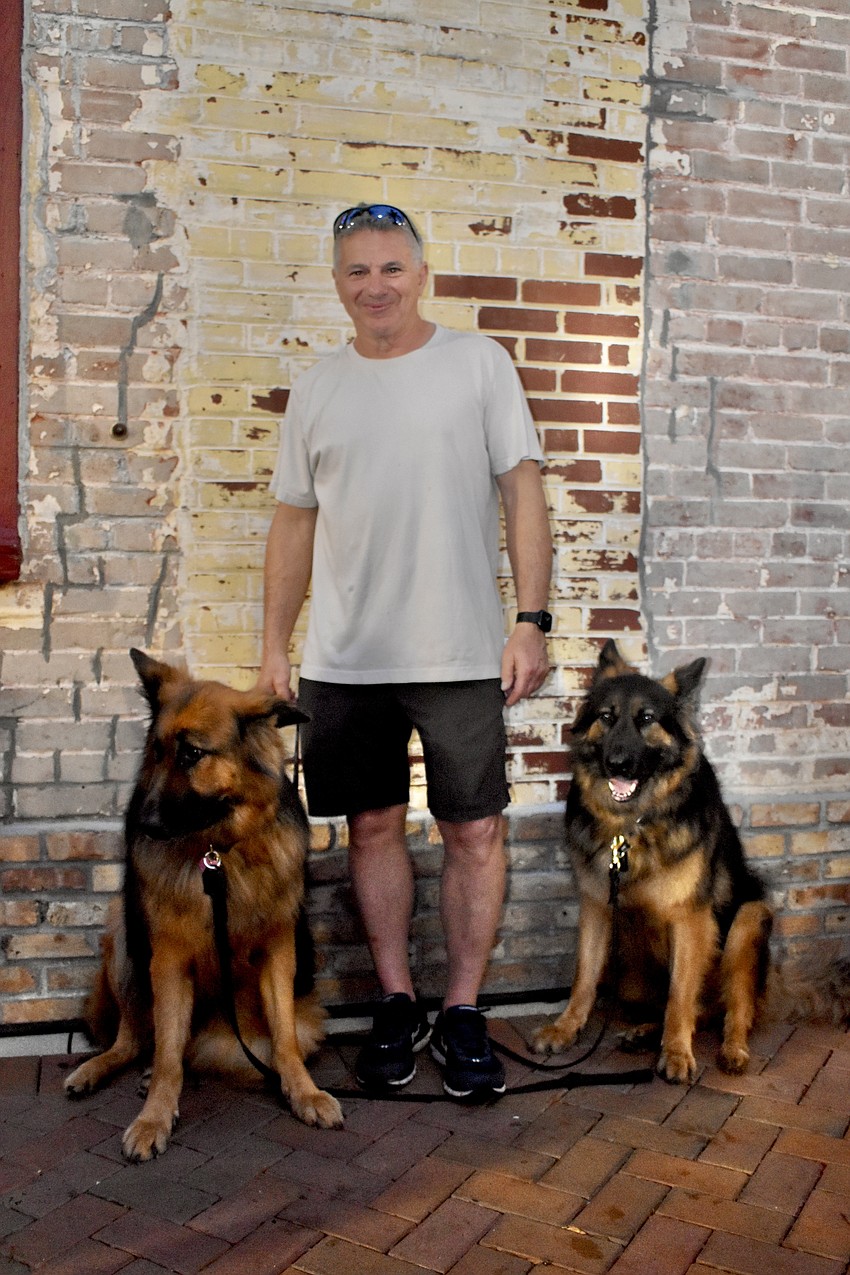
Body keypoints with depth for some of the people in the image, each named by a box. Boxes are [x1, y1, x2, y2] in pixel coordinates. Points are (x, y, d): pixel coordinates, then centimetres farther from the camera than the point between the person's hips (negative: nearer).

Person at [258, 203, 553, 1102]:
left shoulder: (479, 363, 3)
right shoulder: (315, 389, 11)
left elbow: (522, 490, -1)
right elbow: (294, 522, 13)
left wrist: (532, 619, -10)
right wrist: (273, 648, 9)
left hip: (461, 654, -2)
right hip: (343, 658, 3)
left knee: (475, 831, 1)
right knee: (373, 825, 9)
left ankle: (462, 1012, 17)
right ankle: (397, 1005, 25)